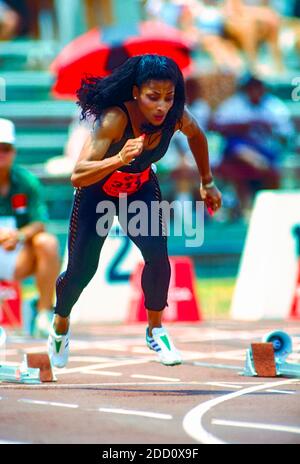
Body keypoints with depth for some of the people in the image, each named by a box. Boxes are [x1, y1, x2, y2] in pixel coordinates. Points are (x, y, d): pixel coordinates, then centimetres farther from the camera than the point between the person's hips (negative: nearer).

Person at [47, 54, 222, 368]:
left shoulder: (176, 117, -25)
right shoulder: (115, 118, -39)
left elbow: (196, 136, 2)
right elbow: (78, 175, -46)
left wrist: (207, 183, 10)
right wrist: (120, 159, -61)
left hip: (141, 189, 3)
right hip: (97, 191, -3)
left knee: (157, 255, -20)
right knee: (81, 271, 2)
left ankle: (155, 330, 4)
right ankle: (60, 325, 35)